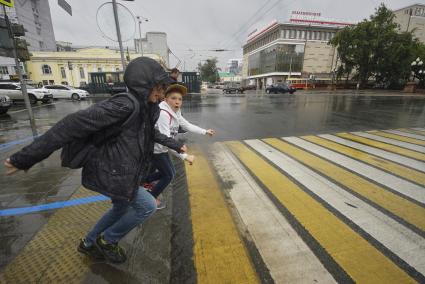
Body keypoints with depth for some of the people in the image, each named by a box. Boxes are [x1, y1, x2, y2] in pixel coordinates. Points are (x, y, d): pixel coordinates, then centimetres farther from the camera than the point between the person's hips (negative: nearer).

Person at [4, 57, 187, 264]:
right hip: (108, 173, -9)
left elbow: (151, 133, 21)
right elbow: (75, 124, -28)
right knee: (147, 206, 0)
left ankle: (89, 244, 51)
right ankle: (107, 240, 25)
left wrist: (175, 145, 25)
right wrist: (26, 157, -22)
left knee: (121, 208, 26)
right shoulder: (125, 105, -28)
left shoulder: (146, 108, 1)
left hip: (121, 170, 9)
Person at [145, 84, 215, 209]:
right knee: (169, 176, 3)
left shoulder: (175, 112, -1)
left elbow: (187, 125, 9)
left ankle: (145, 181, 42)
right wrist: (184, 156, -37)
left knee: (170, 172, 19)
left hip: (161, 148, 9)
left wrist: (205, 131, 6)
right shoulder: (163, 114, -30)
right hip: (154, 149, -9)